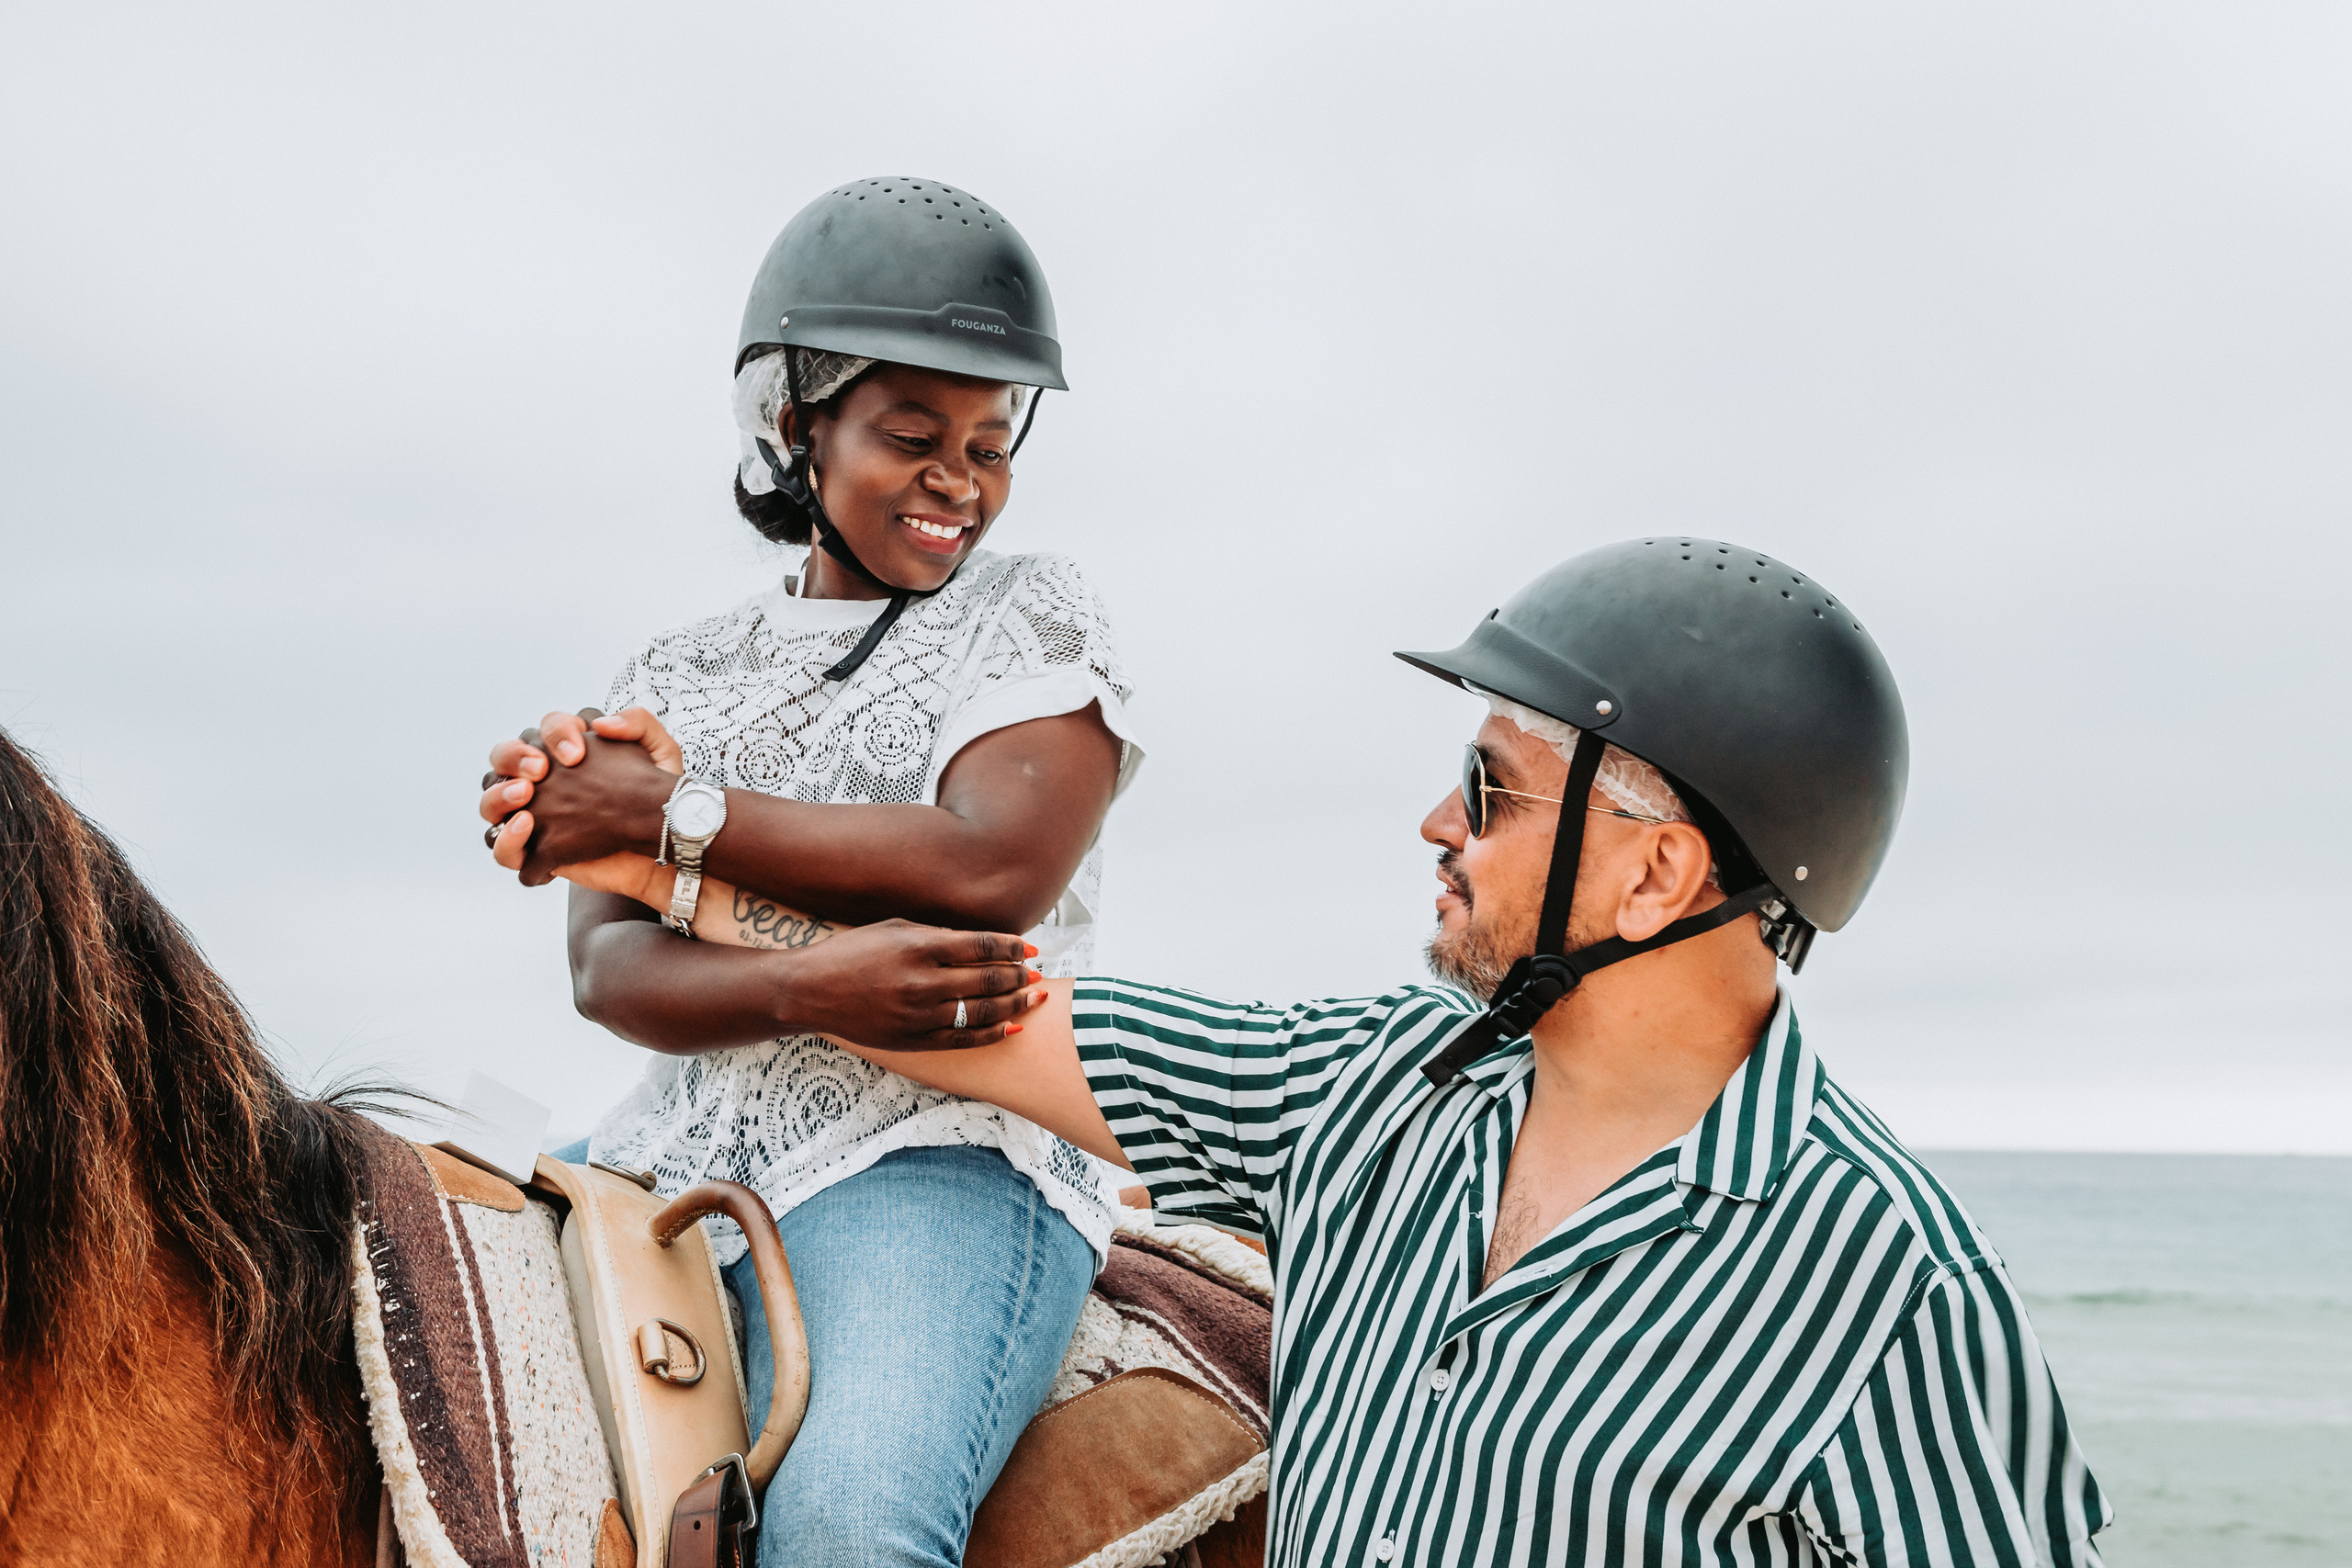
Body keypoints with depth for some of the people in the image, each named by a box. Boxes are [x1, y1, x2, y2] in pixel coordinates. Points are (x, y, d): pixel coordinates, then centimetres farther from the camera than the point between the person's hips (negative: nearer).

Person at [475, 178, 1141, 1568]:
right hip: (677, 1159, 5)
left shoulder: (1034, 616, 8)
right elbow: (609, 967, 2)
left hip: (941, 1156, -4)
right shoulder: (680, 672, 17)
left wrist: (669, 813, -9)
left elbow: (989, 873, -11)